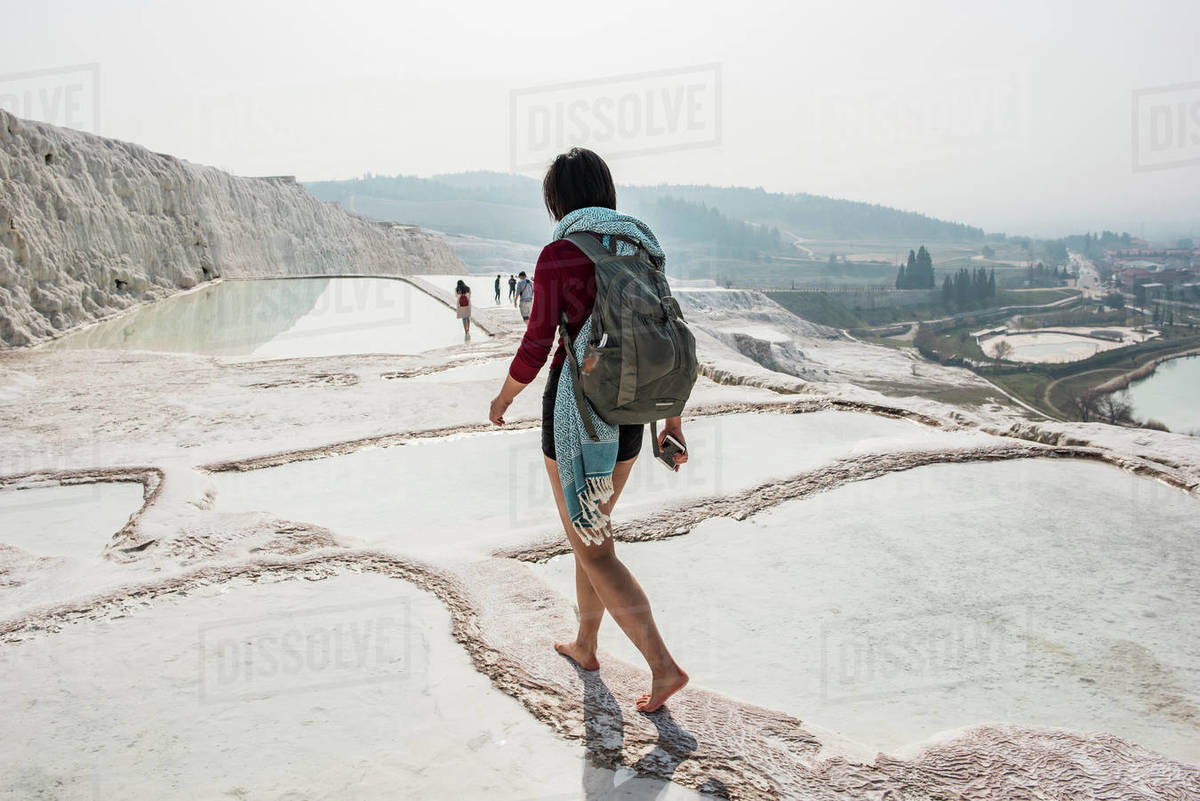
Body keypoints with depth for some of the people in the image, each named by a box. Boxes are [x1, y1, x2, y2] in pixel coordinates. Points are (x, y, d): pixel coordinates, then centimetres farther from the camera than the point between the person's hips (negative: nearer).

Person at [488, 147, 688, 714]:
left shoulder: (558, 254, -12)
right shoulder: (640, 248, 6)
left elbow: (536, 347, -14)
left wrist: (503, 399, 6)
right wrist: (674, 420, 10)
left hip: (577, 407, -7)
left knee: (591, 548, 4)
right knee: (593, 526, 24)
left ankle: (663, 665, -3)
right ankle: (585, 645, 36)